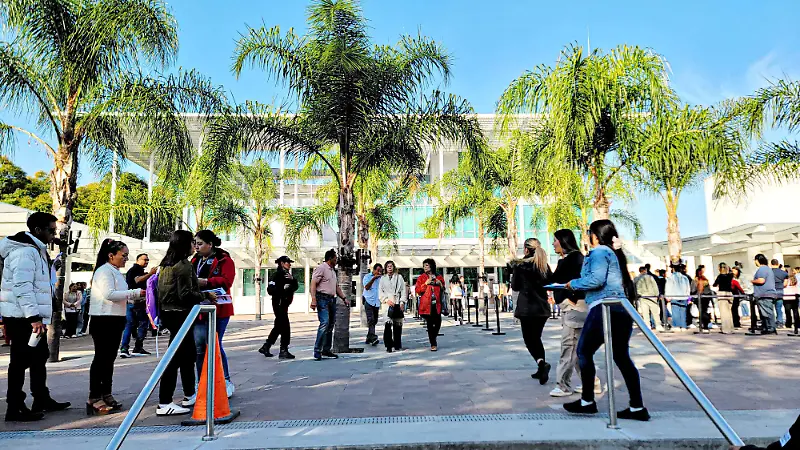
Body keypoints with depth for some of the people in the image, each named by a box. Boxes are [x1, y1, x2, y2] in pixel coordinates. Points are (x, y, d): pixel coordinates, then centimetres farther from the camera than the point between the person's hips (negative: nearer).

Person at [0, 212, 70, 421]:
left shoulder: (36, 250, 16)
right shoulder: (25, 251, -17)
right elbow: (22, 287, -24)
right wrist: (34, 317, -27)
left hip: (32, 317, 11)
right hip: (24, 318, -11)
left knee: (39, 357, 17)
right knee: (20, 361, -3)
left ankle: (42, 400, 28)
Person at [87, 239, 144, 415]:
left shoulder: (116, 272, 18)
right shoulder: (104, 271, -13)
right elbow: (109, 294, -25)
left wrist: (132, 298, 9)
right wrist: (134, 293, -22)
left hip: (115, 320, 10)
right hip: (104, 320, -10)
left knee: (109, 359, 13)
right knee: (101, 358, -6)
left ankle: (106, 396, 21)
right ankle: (94, 399, -1)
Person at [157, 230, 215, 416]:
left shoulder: (166, 264, 12)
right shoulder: (184, 265, -15)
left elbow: (163, 290, 16)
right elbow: (186, 294, -21)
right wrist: (206, 295, -9)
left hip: (168, 313, 10)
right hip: (180, 315, -10)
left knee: (189, 353, 18)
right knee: (175, 357, -4)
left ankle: (190, 395, 27)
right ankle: (164, 404, 0)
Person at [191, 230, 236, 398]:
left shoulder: (224, 260, -5)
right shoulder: (195, 260, 15)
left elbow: (226, 281, -18)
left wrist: (205, 281, -26)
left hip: (218, 309, -6)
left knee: (215, 345, -3)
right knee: (199, 347, 8)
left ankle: (226, 382, 13)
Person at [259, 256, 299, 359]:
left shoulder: (287, 274, 17)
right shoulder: (277, 275, -11)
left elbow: (295, 286, 11)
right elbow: (270, 289, -20)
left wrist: (292, 279, -6)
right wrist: (283, 289, -25)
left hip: (284, 305, 10)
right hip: (279, 304, -10)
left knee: (278, 327, 17)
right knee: (285, 327, -10)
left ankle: (265, 347, 27)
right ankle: (283, 351, -4)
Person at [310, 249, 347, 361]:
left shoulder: (333, 270, 20)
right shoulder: (321, 268, -7)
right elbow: (313, 284, -15)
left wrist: (344, 298, 22)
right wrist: (313, 299, -25)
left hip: (332, 299, 9)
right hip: (322, 299, -9)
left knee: (331, 325, 9)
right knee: (324, 323, -17)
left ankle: (326, 350, 17)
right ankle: (317, 351, -13)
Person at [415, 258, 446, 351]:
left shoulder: (439, 278, 13)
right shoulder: (421, 278, 7)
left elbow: (443, 291, 20)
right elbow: (417, 290, -1)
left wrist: (440, 284, 0)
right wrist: (426, 283, -11)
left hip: (437, 304, 2)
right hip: (427, 304, -2)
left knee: (438, 322, -1)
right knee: (430, 324, -4)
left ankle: (433, 339, 26)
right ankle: (433, 344, 6)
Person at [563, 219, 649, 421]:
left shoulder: (599, 252, -6)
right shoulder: (614, 253, 21)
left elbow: (596, 279, -20)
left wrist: (573, 284, -6)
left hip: (604, 308, -9)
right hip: (621, 310, 9)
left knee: (584, 352, 3)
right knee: (622, 357, 11)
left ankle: (587, 402, 10)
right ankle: (637, 408, 11)